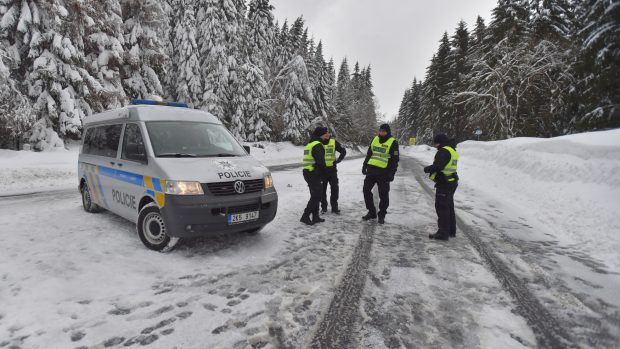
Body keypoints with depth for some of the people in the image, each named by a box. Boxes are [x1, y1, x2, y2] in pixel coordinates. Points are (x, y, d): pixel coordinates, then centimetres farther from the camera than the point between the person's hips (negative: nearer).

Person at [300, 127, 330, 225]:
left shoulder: (310, 144, 17)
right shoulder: (318, 145, -14)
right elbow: (321, 161, -19)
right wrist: (323, 171, -4)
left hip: (307, 172, 10)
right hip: (313, 174, -10)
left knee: (316, 195, 16)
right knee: (316, 196, -5)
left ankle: (315, 217, 21)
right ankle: (305, 217, -4)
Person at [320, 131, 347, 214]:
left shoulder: (334, 142, 0)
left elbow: (343, 151, 8)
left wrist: (338, 160, -1)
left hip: (332, 169, 1)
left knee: (335, 188, 3)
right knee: (322, 189, 5)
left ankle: (334, 207, 15)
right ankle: (323, 207, 18)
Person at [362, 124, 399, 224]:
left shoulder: (393, 142, -5)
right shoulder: (375, 139, 11)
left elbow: (395, 160, -8)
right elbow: (369, 154, 18)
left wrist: (392, 173, -14)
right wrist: (364, 166, 13)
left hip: (383, 172, -5)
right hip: (371, 170, 5)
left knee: (383, 194, 2)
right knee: (366, 190, 7)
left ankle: (382, 215, 17)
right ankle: (371, 212, 21)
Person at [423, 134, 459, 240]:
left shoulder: (444, 151, -18)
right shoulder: (453, 150, 15)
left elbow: (437, 166, -26)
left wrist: (427, 169, -8)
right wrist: (431, 169, 4)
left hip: (444, 184, -11)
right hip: (451, 182, 11)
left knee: (442, 208, -4)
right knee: (449, 207, 19)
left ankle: (443, 232, 0)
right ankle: (451, 231, 30)